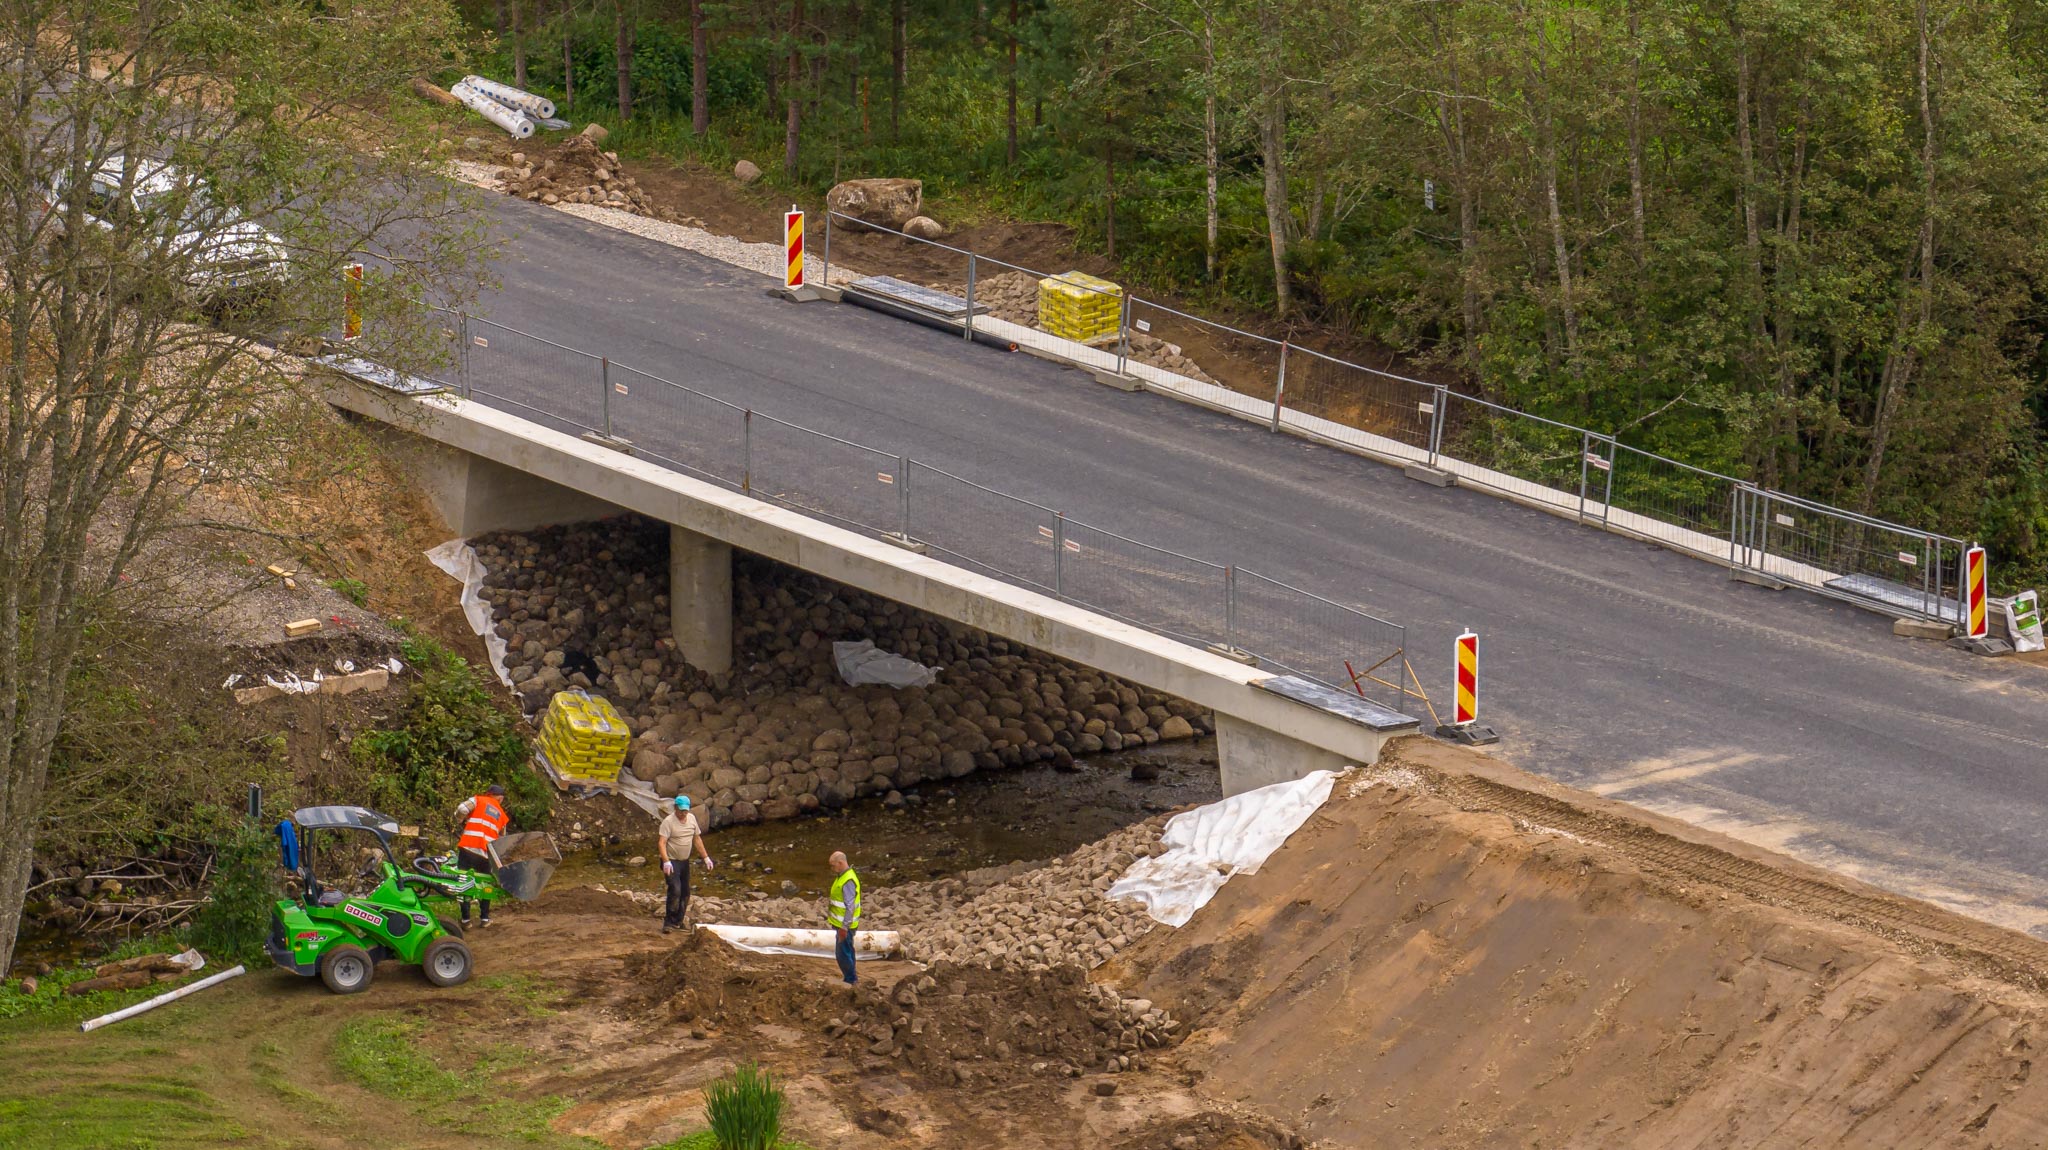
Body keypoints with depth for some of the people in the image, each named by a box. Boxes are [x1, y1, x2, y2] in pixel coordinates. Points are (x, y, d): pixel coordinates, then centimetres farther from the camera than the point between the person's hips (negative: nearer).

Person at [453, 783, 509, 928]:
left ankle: (465, 918, -1)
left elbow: (461, 810, -8)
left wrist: (462, 820, 12)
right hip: (487, 853, 4)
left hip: (468, 847, -4)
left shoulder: (478, 800, 8)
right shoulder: (502, 815, 20)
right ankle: (485, 918, 22)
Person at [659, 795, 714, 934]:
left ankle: (678, 922, 20)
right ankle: (669, 922, -14)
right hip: (671, 861, -7)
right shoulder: (668, 821, -15)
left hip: (685, 861, 7)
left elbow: (697, 839, 16)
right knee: (675, 890, -18)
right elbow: (662, 843, -22)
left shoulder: (692, 818, 6)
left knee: (685, 892, 9)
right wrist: (666, 862, -34)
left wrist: (706, 858, 14)